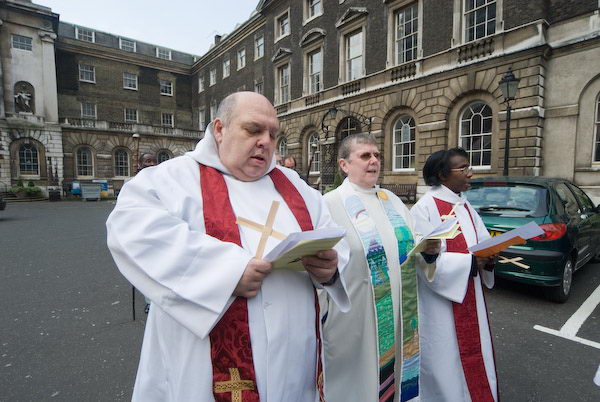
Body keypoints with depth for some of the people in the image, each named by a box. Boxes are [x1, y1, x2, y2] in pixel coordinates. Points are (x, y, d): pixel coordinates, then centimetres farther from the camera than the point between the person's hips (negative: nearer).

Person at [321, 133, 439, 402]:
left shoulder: (392, 200, 8)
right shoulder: (331, 204, -13)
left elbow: (410, 251, 12)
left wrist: (429, 250, -8)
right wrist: (322, 319, -16)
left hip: (401, 316, 6)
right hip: (356, 319, -5)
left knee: (396, 375, 21)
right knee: (358, 380, 13)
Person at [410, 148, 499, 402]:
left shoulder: (465, 206, 8)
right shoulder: (425, 208, -18)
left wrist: (487, 258, -11)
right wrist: (470, 261, -23)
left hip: (469, 298, 8)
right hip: (441, 301, -7)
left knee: (473, 357, 19)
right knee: (446, 359, 8)